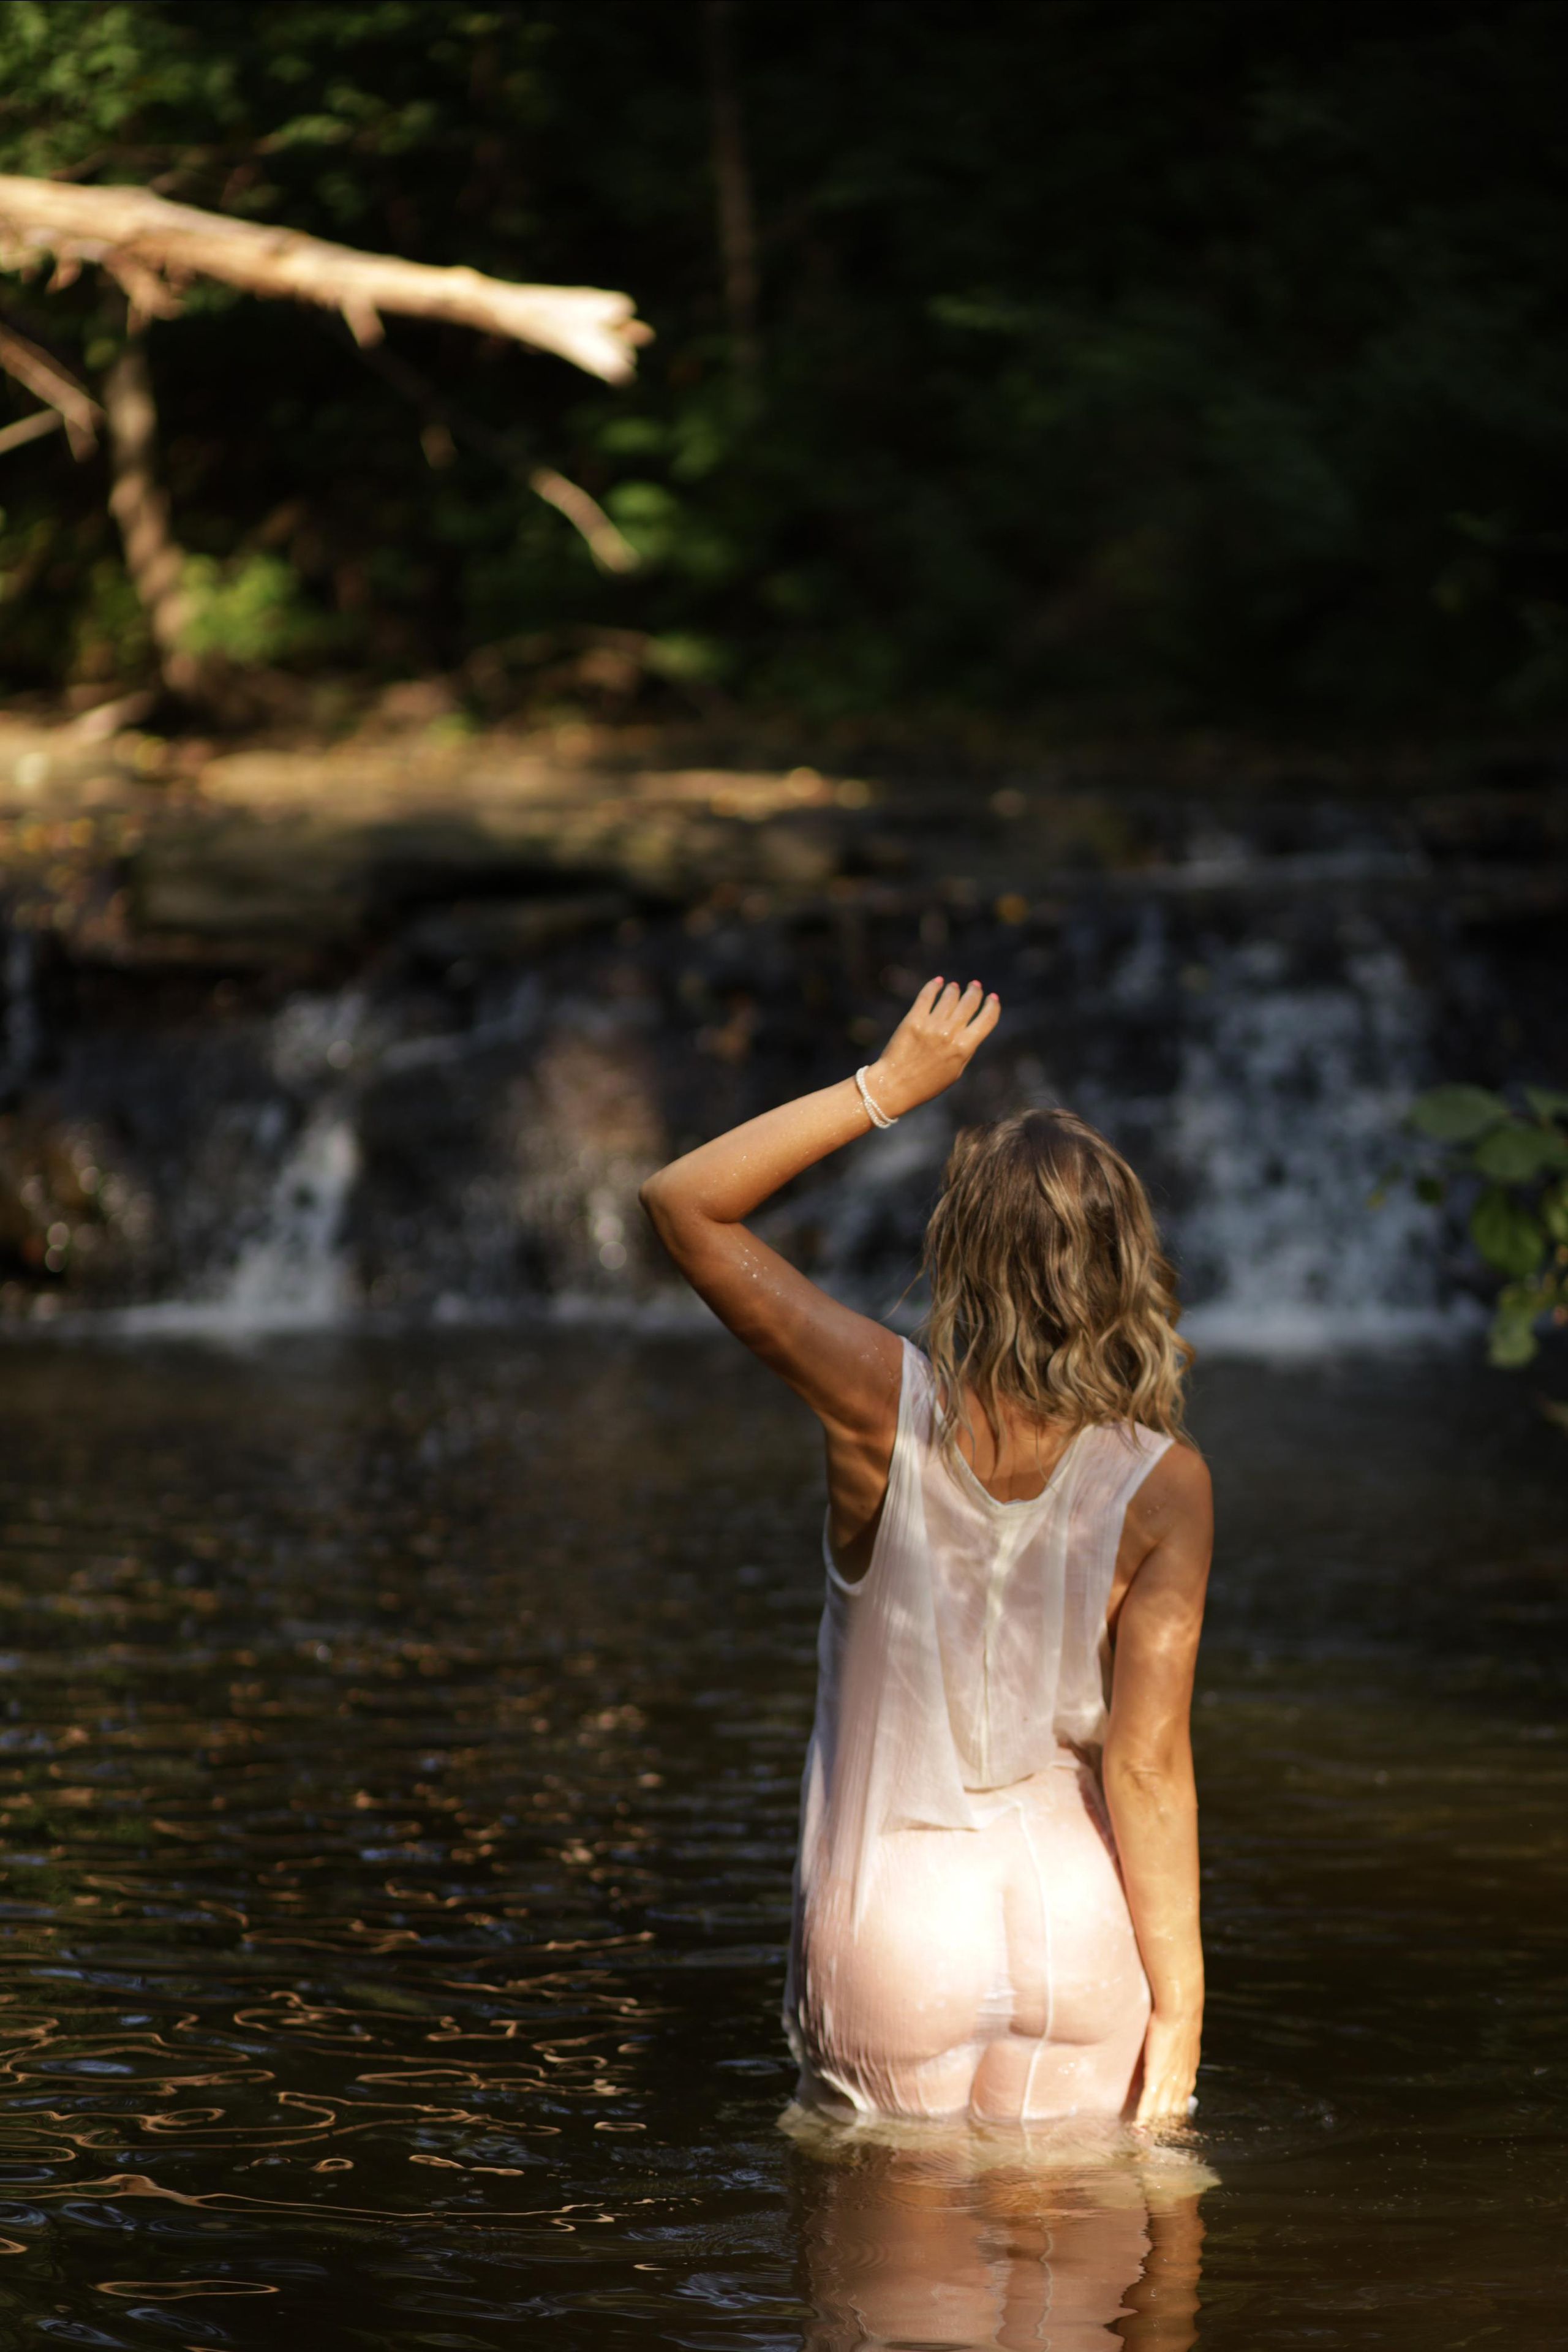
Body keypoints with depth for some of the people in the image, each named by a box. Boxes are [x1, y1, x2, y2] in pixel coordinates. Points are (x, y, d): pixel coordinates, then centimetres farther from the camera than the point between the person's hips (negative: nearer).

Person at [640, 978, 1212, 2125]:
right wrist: (1180, 2003, -4)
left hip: (894, 1933, 0)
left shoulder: (888, 1409, -13)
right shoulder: (1164, 1487, -12)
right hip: (1080, 1930, 0)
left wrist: (888, 1084, -4)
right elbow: (1147, 1763, -12)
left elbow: (684, 1201, -3)